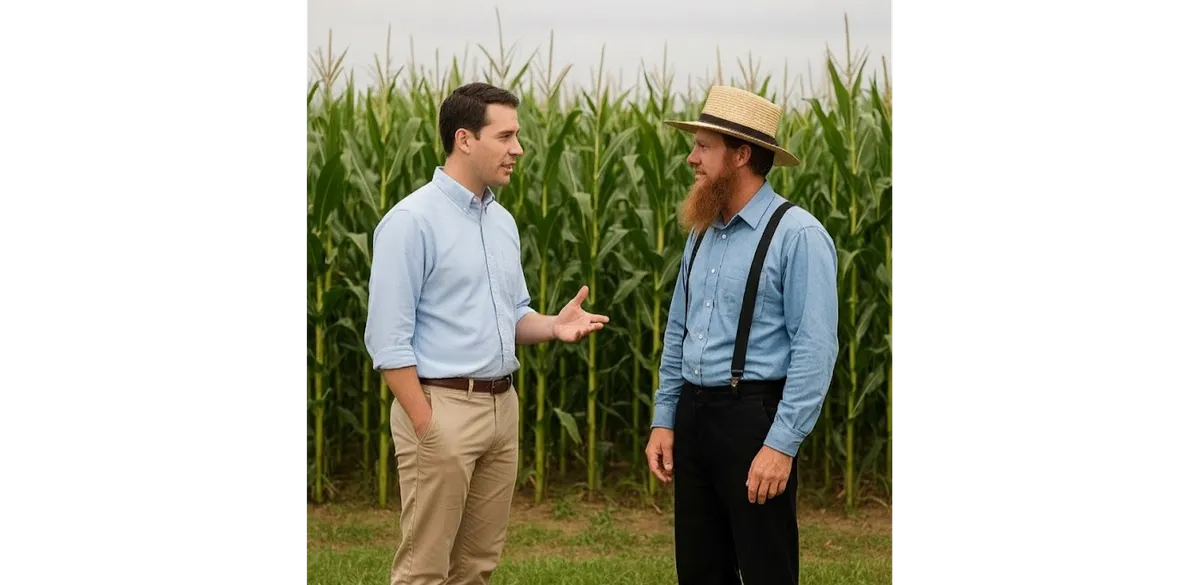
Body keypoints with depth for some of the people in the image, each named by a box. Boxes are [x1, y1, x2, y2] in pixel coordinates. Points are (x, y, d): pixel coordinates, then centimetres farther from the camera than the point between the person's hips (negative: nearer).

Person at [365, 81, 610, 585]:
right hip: (441, 408, -8)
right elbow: (388, 337, -15)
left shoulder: (503, 221, 12)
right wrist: (425, 426, -17)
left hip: (502, 407, 8)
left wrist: (554, 327, -3)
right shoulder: (412, 220, -12)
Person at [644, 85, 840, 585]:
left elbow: (815, 349, -17)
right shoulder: (701, 233, 12)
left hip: (754, 418, -7)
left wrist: (782, 445, -21)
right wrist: (663, 420, 11)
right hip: (694, 417, 8)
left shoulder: (797, 234, -12)